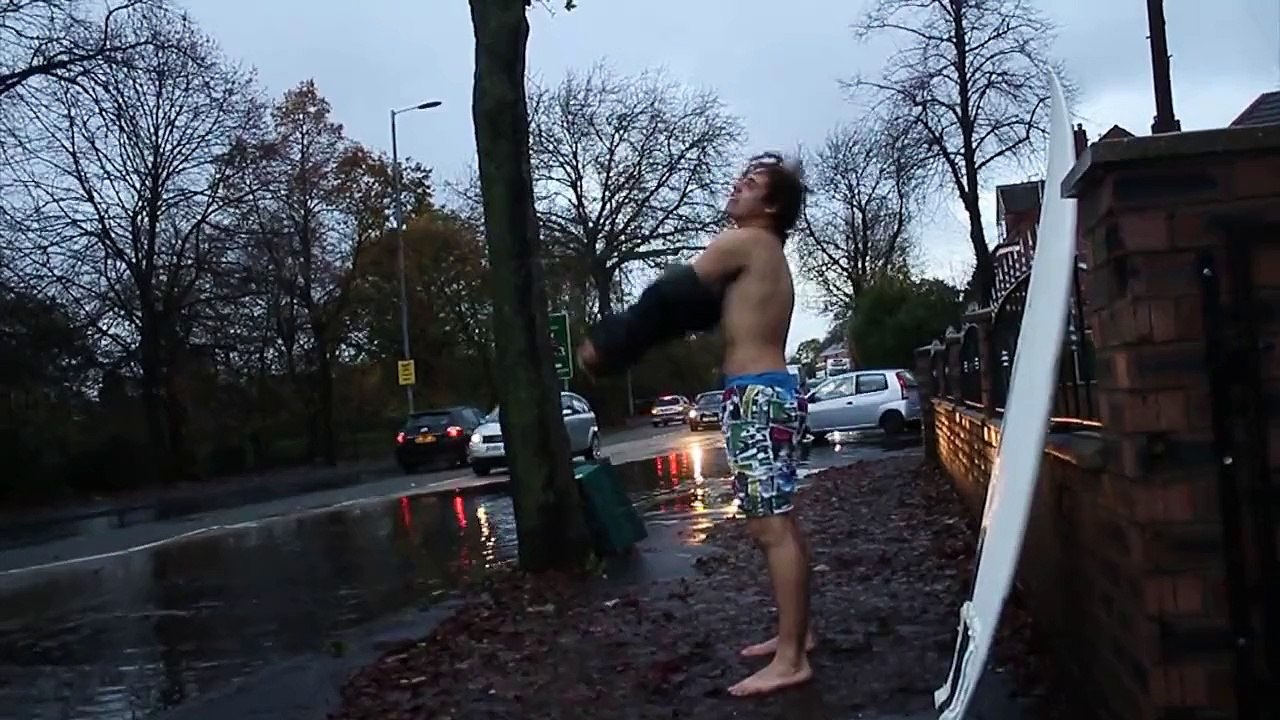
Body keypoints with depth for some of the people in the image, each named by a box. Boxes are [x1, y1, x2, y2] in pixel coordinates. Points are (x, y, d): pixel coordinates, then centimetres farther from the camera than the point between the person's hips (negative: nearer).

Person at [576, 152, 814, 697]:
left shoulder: (743, 242, -7)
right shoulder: (765, 256, 22)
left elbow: (672, 297, -8)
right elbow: (701, 306, 19)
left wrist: (606, 344, -2)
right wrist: (618, 342, 11)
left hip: (758, 398, -11)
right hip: (766, 395, 11)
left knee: (771, 527, -10)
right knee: (776, 524, 15)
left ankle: (790, 660, -7)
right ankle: (794, 634, 25)